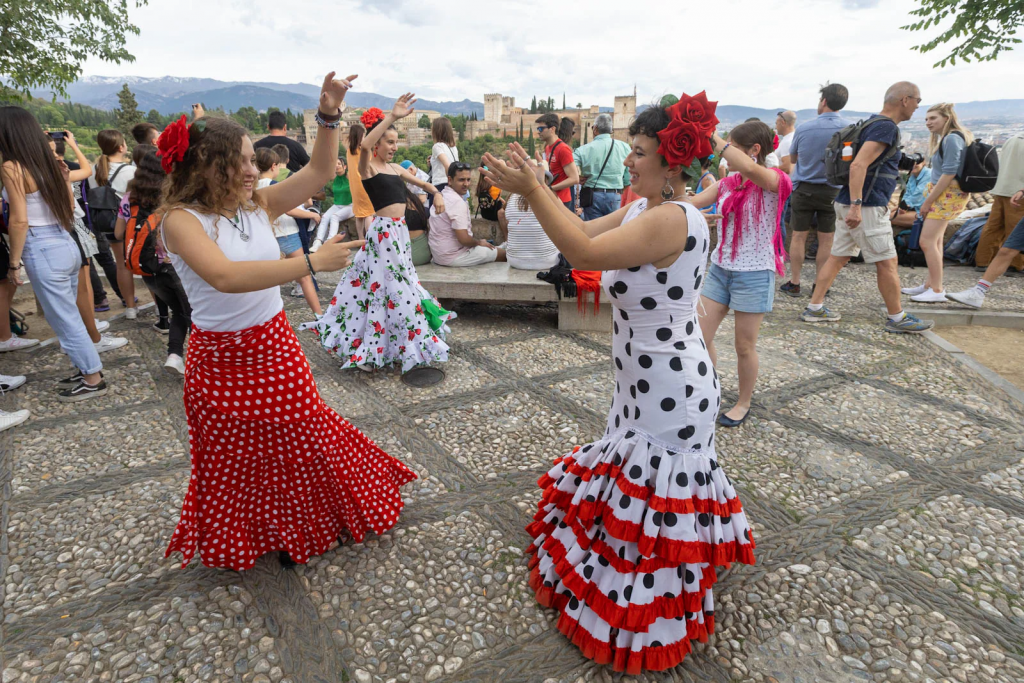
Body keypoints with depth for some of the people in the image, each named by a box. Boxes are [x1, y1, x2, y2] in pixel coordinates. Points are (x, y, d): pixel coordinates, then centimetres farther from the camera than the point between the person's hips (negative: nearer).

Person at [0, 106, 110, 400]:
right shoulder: (49, 163, 9)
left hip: (42, 252, -8)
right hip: (66, 245, 8)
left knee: (65, 320, 2)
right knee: (68, 317, 17)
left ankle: (93, 380, 11)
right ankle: (87, 370, 26)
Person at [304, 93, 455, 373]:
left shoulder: (395, 168, 14)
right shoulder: (368, 167, -8)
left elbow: (422, 182, 25)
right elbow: (365, 146, -31)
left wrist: (436, 193, 3)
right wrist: (392, 117, -37)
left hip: (400, 231, 8)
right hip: (383, 231, -8)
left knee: (401, 282, 15)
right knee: (393, 288, -6)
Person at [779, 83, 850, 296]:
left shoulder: (803, 128, -7)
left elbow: (792, 159, 7)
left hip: (804, 188, 0)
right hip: (832, 189, 1)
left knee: (798, 237, 7)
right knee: (826, 240, 7)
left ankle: (794, 283, 11)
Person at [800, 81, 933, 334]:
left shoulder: (873, 123, 17)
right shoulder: (886, 127, -14)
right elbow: (858, 165, -27)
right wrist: (856, 206, -31)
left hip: (850, 203, 10)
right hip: (866, 207, -10)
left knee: (838, 257, 10)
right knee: (887, 262, 0)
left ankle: (814, 308, 11)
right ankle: (897, 318, 11)